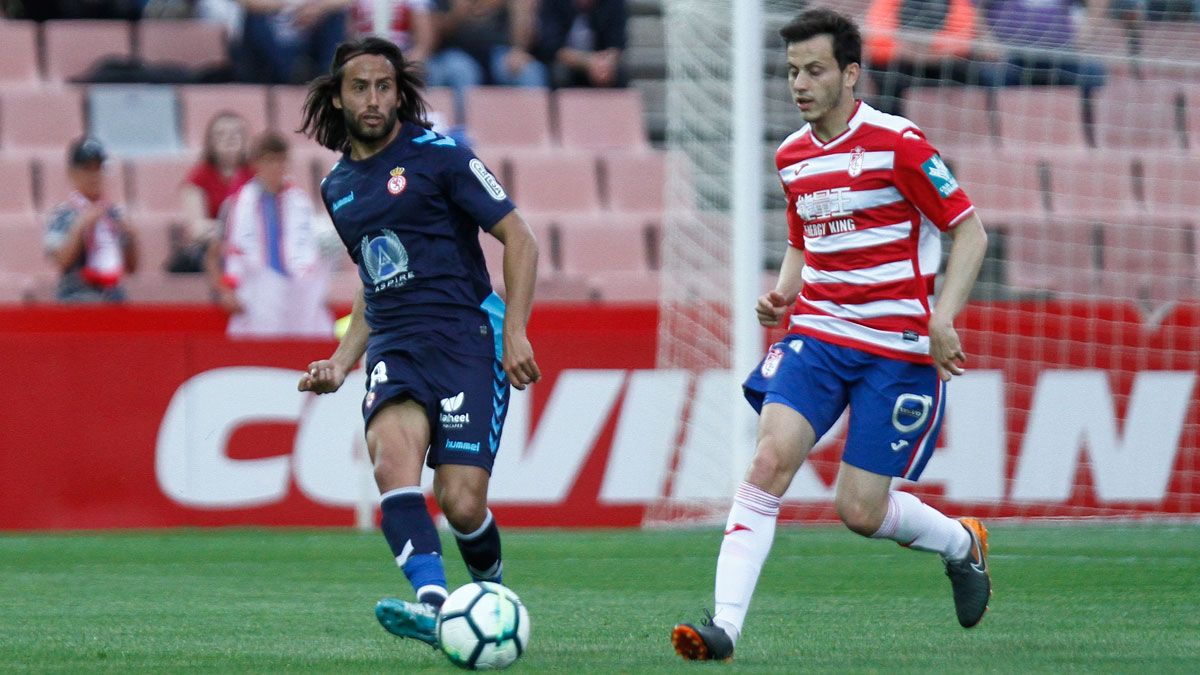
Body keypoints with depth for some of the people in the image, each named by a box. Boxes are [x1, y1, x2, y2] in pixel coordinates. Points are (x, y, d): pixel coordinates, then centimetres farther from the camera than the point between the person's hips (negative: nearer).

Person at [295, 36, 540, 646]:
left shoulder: (437, 155, -1)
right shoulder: (337, 186, 18)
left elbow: (519, 239, -2)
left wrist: (515, 333, -13)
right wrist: (341, 362, 19)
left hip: (466, 337, -5)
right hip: (394, 348, 5)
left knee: (461, 502, -14)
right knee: (392, 460, -28)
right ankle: (432, 602, -43)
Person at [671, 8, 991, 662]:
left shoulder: (897, 144, -11)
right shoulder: (792, 156, 9)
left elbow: (970, 231, -6)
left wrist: (942, 317, -18)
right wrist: (782, 295, 3)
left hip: (896, 349, -5)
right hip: (816, 334, 5)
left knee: (860, 510, -4)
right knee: (770, 459, -18)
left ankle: (963, 542, 29)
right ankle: (725, 625, -22)